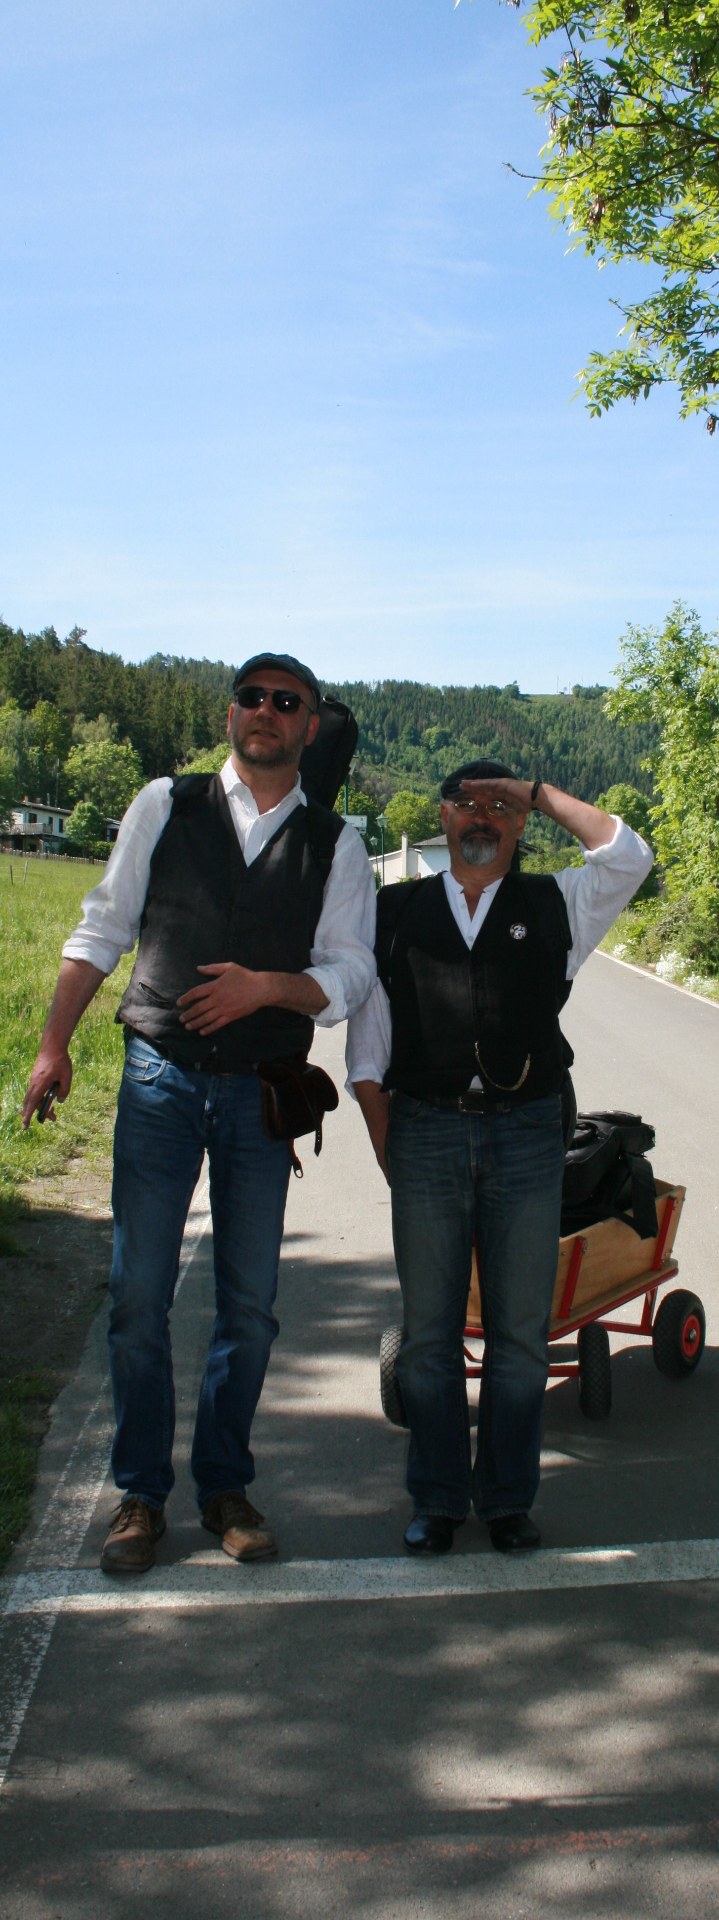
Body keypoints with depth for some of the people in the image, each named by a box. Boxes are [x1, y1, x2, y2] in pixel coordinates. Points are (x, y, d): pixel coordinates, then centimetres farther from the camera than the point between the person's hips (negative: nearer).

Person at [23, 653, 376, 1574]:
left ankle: (225, 1484, 24)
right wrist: (54, 1046, 0)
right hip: (160, 1079, -1)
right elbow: (101, 928, 5)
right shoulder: (164, 806, 5)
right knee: (138, 1295, 1)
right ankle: (140, 1493, 16)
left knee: (250, 1303, 7)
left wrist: (267, 985, -17)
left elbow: (349, 974, 1)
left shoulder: (335, 844, 5)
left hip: (262, 1091, 1)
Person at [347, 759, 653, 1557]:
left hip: (527, 1134, 0)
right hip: (426, 1132, 0)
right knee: (429, 1332, 5)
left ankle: (508, 1498, 18)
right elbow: (367, 1047, 9)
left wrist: (539, 792, 0)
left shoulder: (553, 905, 10)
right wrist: (386, 1150, 2)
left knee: (519, 1330, 5)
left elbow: (627, 855, -6)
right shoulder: (396, 913, 10)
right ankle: (437, 1499, 17)